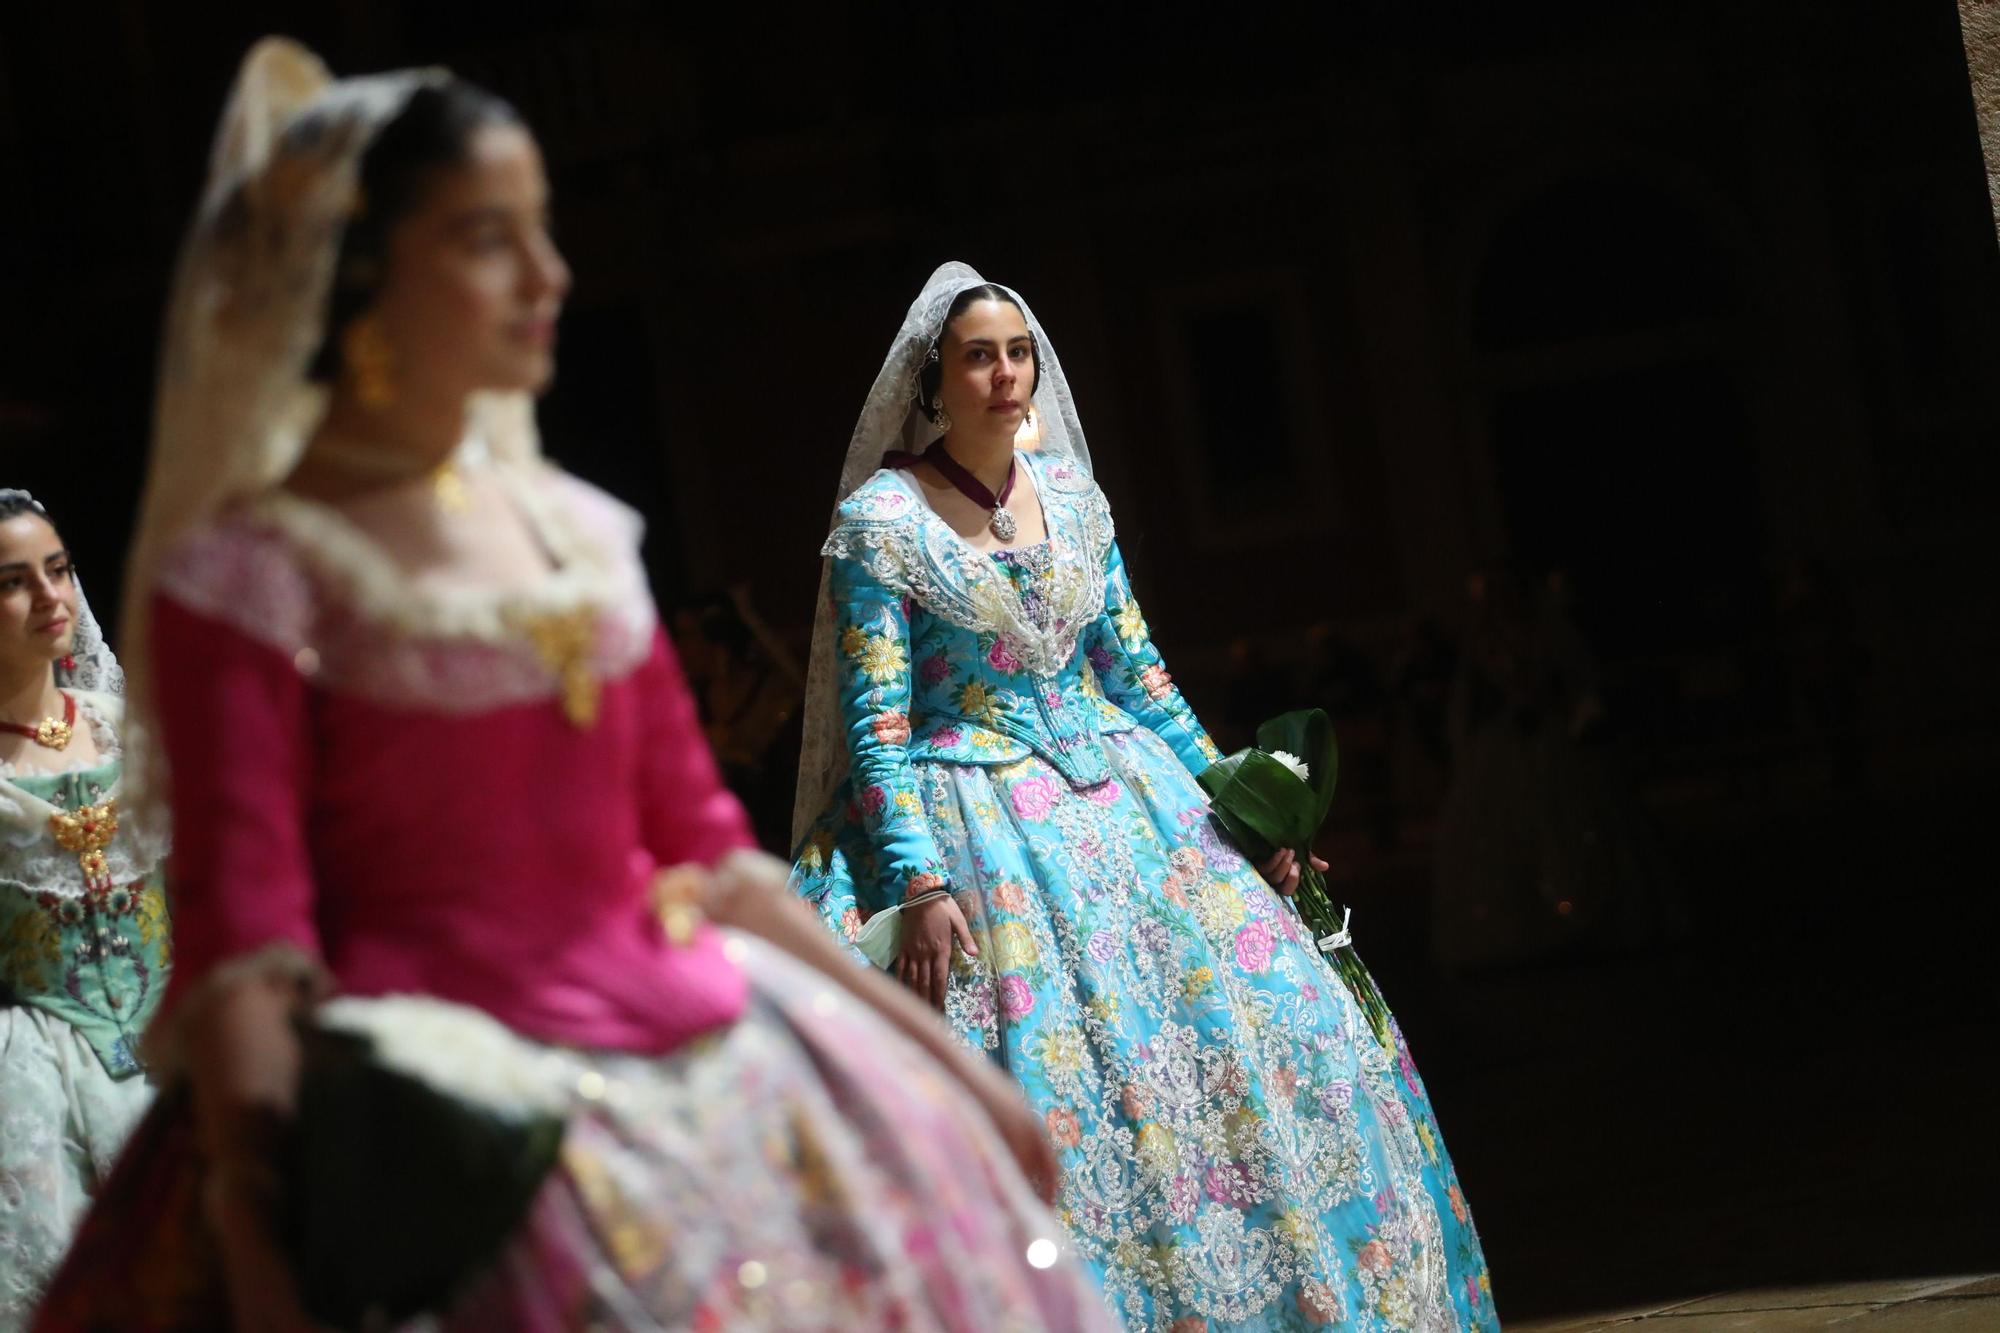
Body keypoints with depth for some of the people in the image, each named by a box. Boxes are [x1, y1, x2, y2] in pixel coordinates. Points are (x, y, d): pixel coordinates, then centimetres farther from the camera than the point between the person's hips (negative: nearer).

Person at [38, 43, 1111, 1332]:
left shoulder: (577, 531, 11)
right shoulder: (251, 574, -6)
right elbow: (244, 946, -12)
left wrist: (941, 1054, 15)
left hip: (708, 1067, 6)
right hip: (467, 1128, -6)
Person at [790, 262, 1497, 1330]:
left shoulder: (1070, 497, 10)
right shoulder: (881, 523, -6)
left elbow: (1136, 674, 14)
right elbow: (874, 722, -11)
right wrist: (919, 883, -22)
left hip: (1123, 802, 5)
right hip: (975, 831, -5)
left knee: (1270, 1036, -1)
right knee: (1043, 1082, -13)